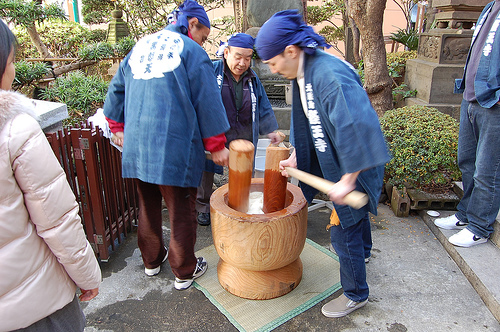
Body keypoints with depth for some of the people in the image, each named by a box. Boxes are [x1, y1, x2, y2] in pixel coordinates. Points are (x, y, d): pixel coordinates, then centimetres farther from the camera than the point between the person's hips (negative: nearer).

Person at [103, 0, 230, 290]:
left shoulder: (140, 46, 16)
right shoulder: (191, 51, -3)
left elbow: (117, 90, 22)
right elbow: (208, 102, -7)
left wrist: (118, 127, 31)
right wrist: (216, 145, -1)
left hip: (135, 145, 7)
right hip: (175, 147, -6)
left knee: (148, 205, 20)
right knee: (182, 211, 6)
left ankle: (152, 260, 38)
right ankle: (184, 272, 20)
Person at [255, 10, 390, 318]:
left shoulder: (330, 75, -32)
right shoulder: (302, 72, -2)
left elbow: (359, 129, -36)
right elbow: (305, 120, 11)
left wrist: (347, 180, -30)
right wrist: (295, 157, 5)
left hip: (352, 166, -9)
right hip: (330, 159, 9)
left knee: (343, 230, 2)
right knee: (355, 213, 31)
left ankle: (356, 294, 25)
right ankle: (363, 251, 60)